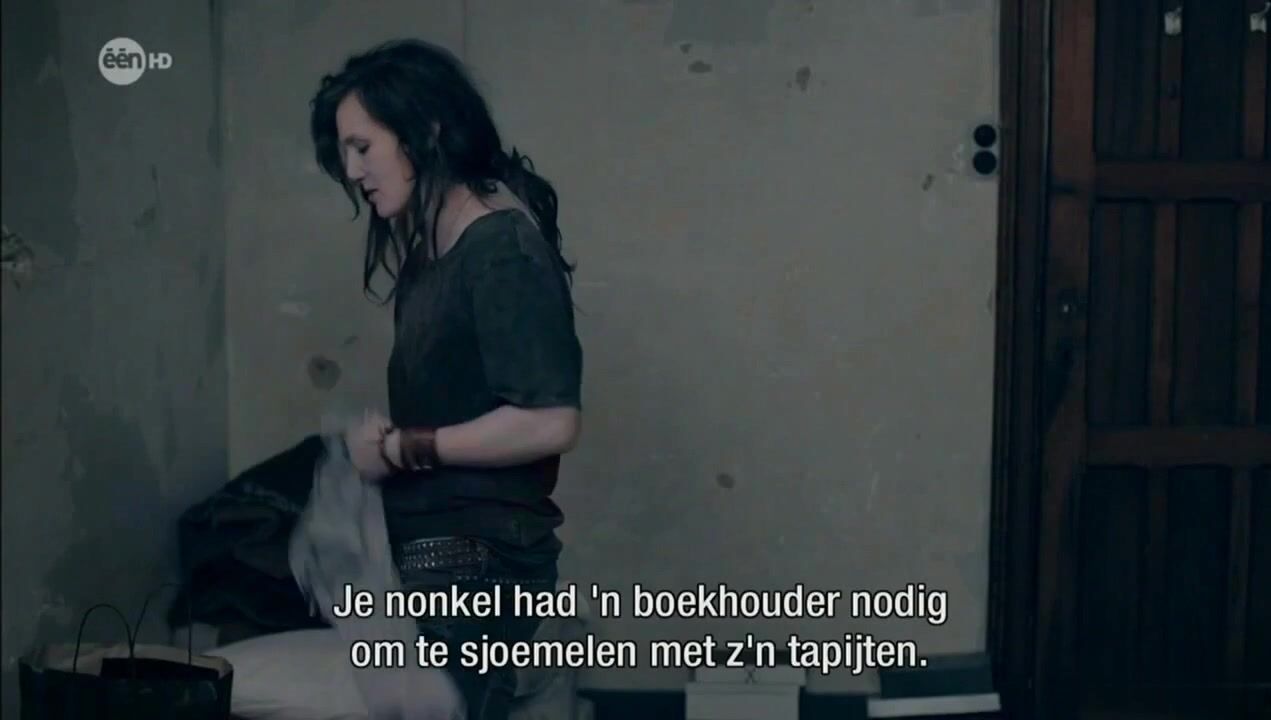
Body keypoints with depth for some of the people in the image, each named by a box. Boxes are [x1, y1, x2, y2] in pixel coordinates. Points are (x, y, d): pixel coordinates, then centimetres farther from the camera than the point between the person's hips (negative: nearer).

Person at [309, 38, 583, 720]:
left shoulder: (503, 248, -15)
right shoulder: (437, 246, 12)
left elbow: (550, 422, -23)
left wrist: (402, 448, -15)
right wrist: (387, 438, -2)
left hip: (478, 562, -9)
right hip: (432, 556, 9)